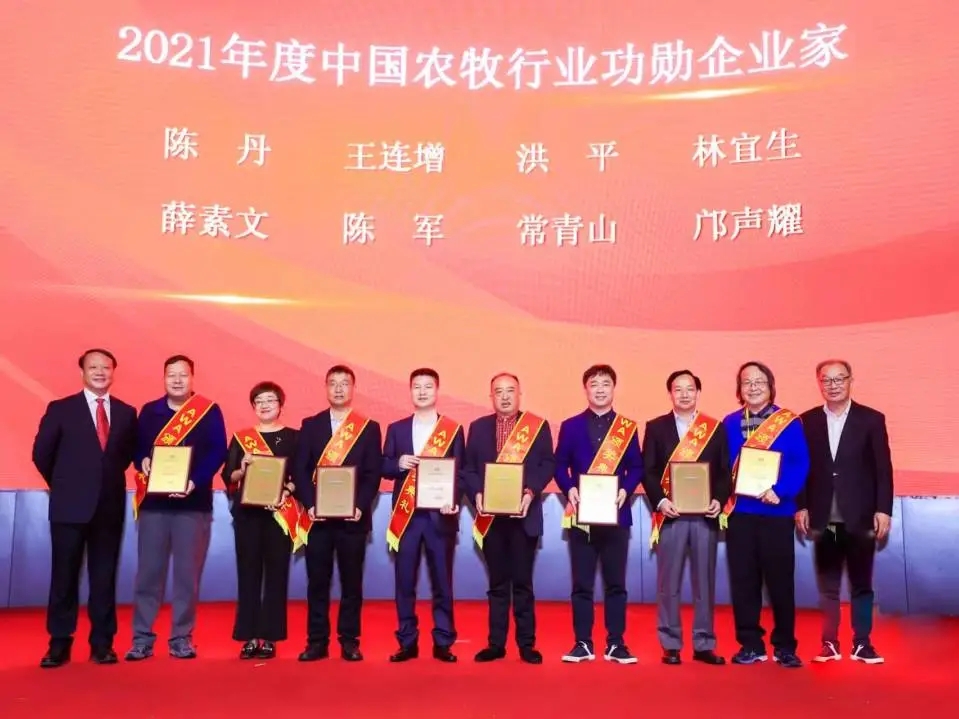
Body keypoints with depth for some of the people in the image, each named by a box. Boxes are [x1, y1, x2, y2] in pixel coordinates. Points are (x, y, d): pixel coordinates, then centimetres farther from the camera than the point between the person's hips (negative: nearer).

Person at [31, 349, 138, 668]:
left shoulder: (126, 413, 7)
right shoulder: (60, 409, 0)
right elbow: (41, 453, 4)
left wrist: (109, 481, 10)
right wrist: (63, 485, 10)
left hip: (110, 506, 2)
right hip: (70, 506, -2)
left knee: (104, 576, 6)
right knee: (64, 575, 4)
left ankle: (102, 643, 14)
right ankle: (59, 643, 13)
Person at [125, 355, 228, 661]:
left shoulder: (209, 411, 1)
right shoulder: (149, 411, 10)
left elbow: (218, 452, -5)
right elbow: (137, 447, 10)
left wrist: (196, 481, -18)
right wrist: (142, 462, -12)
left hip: (194, 502, -2)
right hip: (153, 501, 2)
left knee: (188, 573, 2)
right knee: (148, 571, 3)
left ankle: (181, 638, 12)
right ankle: (142, 638, 11)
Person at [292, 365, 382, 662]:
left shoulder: (369, 428, 6)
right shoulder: (310, 425, 8)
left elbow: (373, 473, 0)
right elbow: (299, 469, 3)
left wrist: (360, 506, -13)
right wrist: (309, 504, -10)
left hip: (353, 516, -1)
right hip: (318, 515, 1)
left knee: (351, 581, 5)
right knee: (317, 581, 4)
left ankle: (349, 641, 15)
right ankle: (317, 641, 13)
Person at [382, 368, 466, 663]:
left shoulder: (453, 430, 4)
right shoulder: (396, 429, 10)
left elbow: (460, 472, 0)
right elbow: (383, 467, 8)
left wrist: (454, 501, -16)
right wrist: (398, 463, -14)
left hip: (440, 515, -1)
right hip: (406, 515, 2)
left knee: (442, 581, 3)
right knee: (404, 581, 4)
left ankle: (443, 643, 13)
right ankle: (407, 642, 14)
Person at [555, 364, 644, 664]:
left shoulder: (627, 427, 7)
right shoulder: (570, 426, 7)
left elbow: (636, 467, 4)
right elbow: (560, 466, 4)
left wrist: (626, 490, -13)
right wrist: (569, 489, -13)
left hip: (616, 514, 0)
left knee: (615, 583, 5)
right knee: (582, 583, 4)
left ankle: (616, 644, 13)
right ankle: (583, 643, 12)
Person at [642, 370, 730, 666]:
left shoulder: (716, 428, 8)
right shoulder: (656, 427, 5)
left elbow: (724, 471, 6)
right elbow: (648, 471, 1)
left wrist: (719, 500, -10)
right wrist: (659, 501, -13)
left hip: (705, 515, 1)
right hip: (670, 514, -1)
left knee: (705, 582, 6)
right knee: (668, 583, 3)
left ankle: (704, 644, 16)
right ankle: (670, 645, 11)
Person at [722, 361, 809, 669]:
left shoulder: (789, 422, 0)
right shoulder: (729, 423, 8)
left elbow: (800, 464, -7)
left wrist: (780, 492, -21)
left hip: (776, 512, -2)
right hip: (739, 512, 3)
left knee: (780, 580, 4)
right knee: (743, 580, 6)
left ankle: (784, 646, 17)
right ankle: (750, 644, 17)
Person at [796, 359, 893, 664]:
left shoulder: (872, 419, 1)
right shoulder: (807, 421, 4)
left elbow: (883, 468, -1)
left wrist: (883, 509, -8)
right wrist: (801, 507, -2)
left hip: (859, 516, -1)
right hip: (823, 516, 1)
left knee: (861, 583, 8)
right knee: (827, 585, 8)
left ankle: (862, 644, 16)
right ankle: (829, 643, 14)